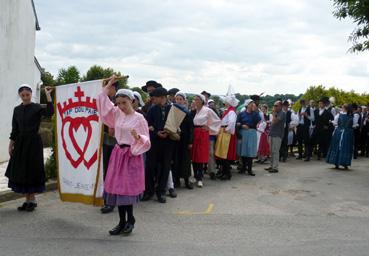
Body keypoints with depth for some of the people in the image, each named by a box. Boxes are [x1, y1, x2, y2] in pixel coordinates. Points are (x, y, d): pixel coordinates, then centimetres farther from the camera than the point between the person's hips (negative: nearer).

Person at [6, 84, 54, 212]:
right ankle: (27, 199, 18)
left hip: (34, 142, -5)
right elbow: (14, 129, 12)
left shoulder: (37, 107, -5)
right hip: (20, 143, 5)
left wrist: (48, 95, -24)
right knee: (20, 171, 6)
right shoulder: (17, 109, 9)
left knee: (32, 170, -1)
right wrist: (11, 145, 9)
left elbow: (50, 112, -26)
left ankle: (32, 199, 13)